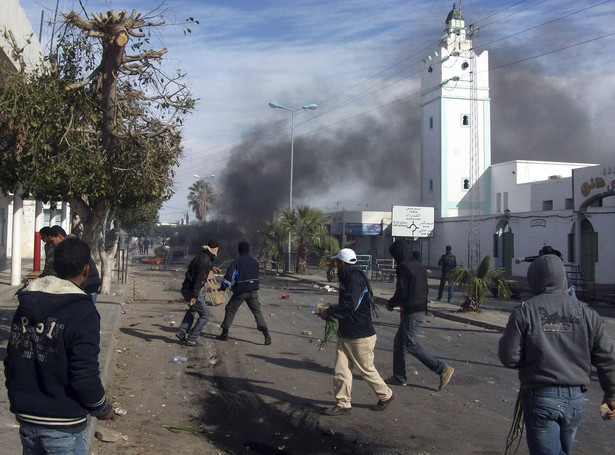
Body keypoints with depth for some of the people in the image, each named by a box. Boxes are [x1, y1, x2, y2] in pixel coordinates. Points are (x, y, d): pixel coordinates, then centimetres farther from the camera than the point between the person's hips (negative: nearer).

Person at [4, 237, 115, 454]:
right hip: (63, 427, -6)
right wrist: (103, 409, -4)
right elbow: (85, 377, -21)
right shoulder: (82, 314, -19)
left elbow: (11, 362, 7)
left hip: (26, 418, 6)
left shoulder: (24, 306, 2)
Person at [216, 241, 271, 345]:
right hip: (253, 291, 3)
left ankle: (224, 334, 17)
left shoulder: (236, 262, -9)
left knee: (230, 310, 13)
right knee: (257, 312, 3)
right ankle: (266, 334, -11)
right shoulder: (255, 262, 6)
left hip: (240, 292, -3)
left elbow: (229, 276, -14)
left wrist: (223, 287, 0)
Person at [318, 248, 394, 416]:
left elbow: (349, 306, -30)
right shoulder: (349, 278, 12)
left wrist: (328, 312, -19)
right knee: (340, 371, 6)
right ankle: (343, 404, 14)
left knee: (366, 370, 7)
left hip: (360, 336, -10)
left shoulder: (355, 279, -21)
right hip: (345, 334, 10)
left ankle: (386, 395, 27)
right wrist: (330, 312, 7)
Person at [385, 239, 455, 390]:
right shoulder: (419, 267, 14)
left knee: (412, 345, -4)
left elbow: (402, 292, -20)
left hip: (411, 312, -10)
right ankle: (399, 377, 20)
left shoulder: (403, 267, -15)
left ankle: (443, 369, -1)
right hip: (420, 309, 10)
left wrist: (391, 303, -2)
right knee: (399, 342, 15)